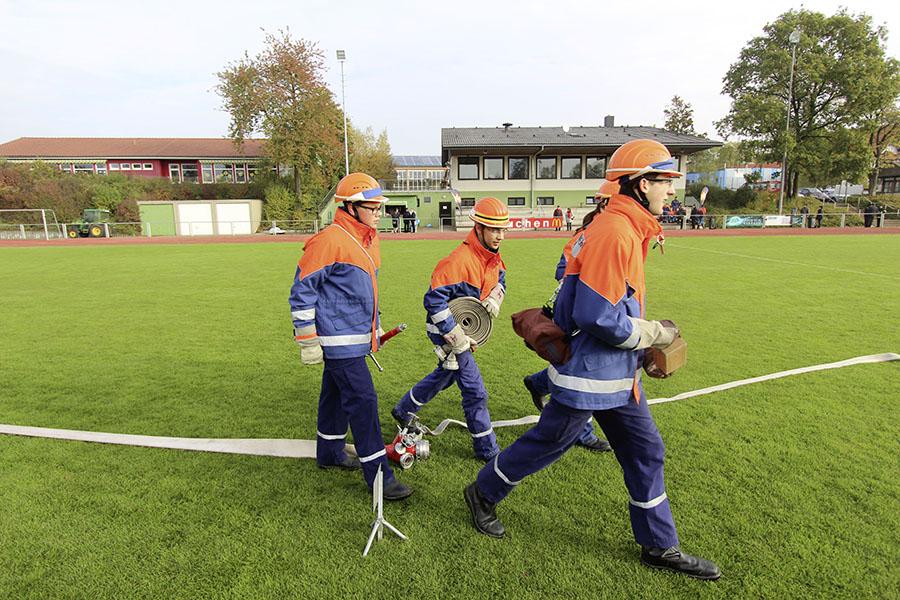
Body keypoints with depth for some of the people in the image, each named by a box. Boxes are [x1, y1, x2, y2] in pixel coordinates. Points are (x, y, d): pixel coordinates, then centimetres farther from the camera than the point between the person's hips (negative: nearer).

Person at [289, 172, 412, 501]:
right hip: (339, 339, -9)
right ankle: (378, 474, 3)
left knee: (336, 394, 21)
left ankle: (329, 452, 38)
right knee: (362, 400, -7)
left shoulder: (369, 239, 11)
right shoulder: (329, 241, -18)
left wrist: (375, 327, 25)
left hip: (357, 335, 9)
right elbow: (302, 290, -14)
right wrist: (308, 340, -13)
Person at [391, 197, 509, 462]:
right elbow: (434, 300, -28)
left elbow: (499, 278, 19)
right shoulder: (460, 260, -29)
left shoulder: (491, 254, -1)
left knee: (444, 375, 26)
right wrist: (457, 338, -26)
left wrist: (495, 297, -6)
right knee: (475, 392, -3)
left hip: (464, 327, 10)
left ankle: (402, 411, 47)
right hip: (446, 330, -10)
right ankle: (486, 449, 14)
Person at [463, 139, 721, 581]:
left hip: (616, 372, 10)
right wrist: (654, 334, -14)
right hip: (588, 373, -10)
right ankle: (483, 495, 32)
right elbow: (597, 316, -28)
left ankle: (659, 546, 32)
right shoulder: (615, 233, -23)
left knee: (645, 451, 16)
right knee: (546, 442, 8)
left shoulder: (625, 228, 10)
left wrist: (644, 336, 16)